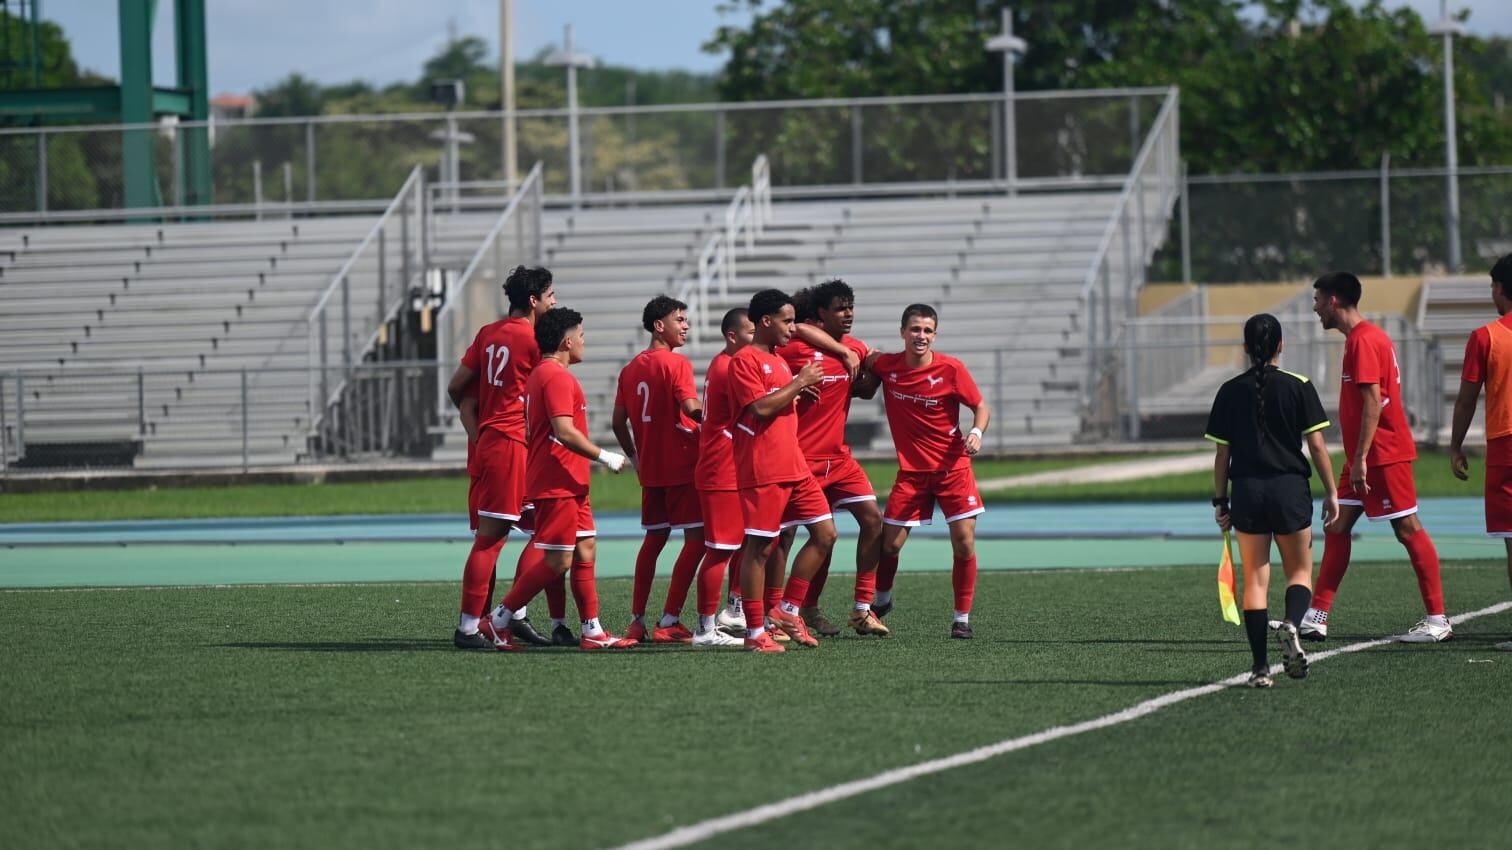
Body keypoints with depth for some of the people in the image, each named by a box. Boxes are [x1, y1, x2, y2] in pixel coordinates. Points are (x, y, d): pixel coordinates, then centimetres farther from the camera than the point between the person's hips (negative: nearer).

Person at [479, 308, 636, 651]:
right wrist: (605, 457, -14)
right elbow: (565, 433, -23)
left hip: (570, 486, 11)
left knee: (585, 553, 9)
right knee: (558, 561, -8)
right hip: (558, 484, -11)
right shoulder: (557, 377, -15)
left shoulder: (539, 375, 17)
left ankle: (592, 631, 10)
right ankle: (498, 620, -4)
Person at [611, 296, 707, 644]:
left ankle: (636, 621, 15)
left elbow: (619, 422, 12)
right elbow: (691, 408, -22)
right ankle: (669, 622, -9)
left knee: (654, 539, 16)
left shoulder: (631, 368, 11)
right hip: (682, 467, -8)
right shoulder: (676, 363, -10)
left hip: (650, 469, 8)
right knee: (696, 540, -4)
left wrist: (635, 458, 22)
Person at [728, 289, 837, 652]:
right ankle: (755, 632, -1)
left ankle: (785, 610, 13)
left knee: (825, 534, 6)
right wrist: (799, 383, -13)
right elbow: (761, 407, -20)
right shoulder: (745, 360, -9)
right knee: (759, 547, -5)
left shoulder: (778, 359, 19)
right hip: (762, 470, -9)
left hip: (794, 466, 9)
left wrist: (803, 389, 13)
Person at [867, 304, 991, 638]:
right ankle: (881, 601, 28)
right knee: (889, 544, 0)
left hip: (953, 467, -2)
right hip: (911, 470, 2)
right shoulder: (886, 365, -4)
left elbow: (981, 406, -2)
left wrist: (976, 432, -21)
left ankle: (962, 617, 5)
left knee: (964, 541, -8)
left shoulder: (951, 369, -10)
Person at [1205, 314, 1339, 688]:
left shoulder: (1231, 391, 3)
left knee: (1255, 579, 6)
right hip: (1290, 488, -1)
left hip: (1247, 489, 1)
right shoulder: (1298, 387, -2)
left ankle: (1260, 667, 1)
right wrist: (1331, 492, 4)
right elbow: (1316, 445, -4)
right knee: (1300, 571, 11)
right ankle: (1291, 624, -20)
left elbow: (1222, 453, 4)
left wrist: (1220, 501, 11)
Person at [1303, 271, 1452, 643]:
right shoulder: (1361, 338, 16)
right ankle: (1317, 617, 8)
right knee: (1336, 528, 7)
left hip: (1384, 455, -10)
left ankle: (1438, 620, -3)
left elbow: (1373, 402, -21)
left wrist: (1361, 458, -23)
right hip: (1362, 458, 10)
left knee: (1408, 529, -6)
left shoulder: (1364, 340, -15)